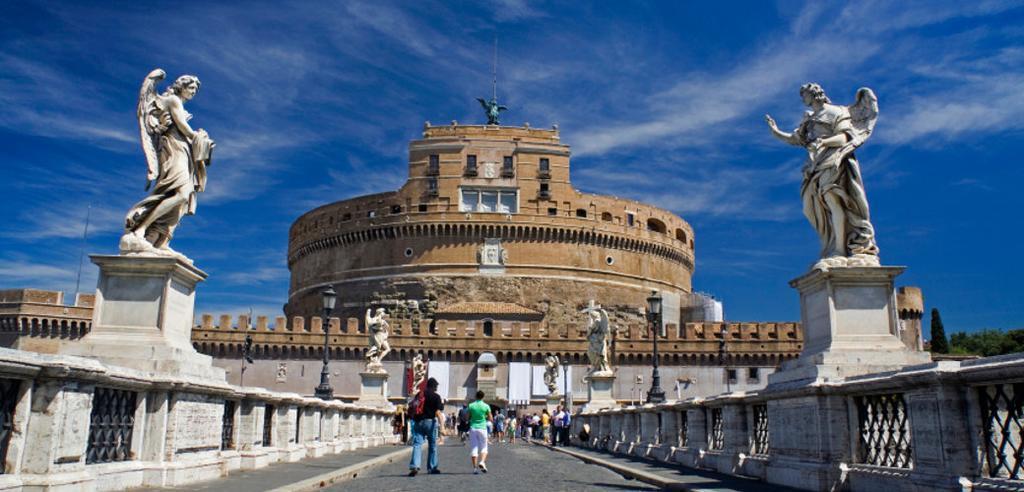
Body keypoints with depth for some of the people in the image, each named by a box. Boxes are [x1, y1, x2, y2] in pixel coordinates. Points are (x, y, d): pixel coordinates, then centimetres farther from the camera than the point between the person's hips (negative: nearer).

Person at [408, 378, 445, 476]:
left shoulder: (419, 395, 13)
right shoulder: (436, 396, -3)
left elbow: (411, 410, 17)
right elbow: (438, 412, -12)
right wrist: (442, 425, -15)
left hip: (418, 422, 4)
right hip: (430, 421, -3)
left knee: (417, 444, -2)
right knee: (432, 445, 11)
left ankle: (414, 466, -21)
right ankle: (432, 467, 17)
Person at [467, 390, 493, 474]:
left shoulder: (471, 406, 0)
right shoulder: (486, 406, -2)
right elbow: (490, 419, 1)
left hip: (473, 428, 1)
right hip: (482, 428, -1)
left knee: (473, 448, 5)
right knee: (483, 447, 10)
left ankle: (475, 468, 0)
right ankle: (482, 462, -15)